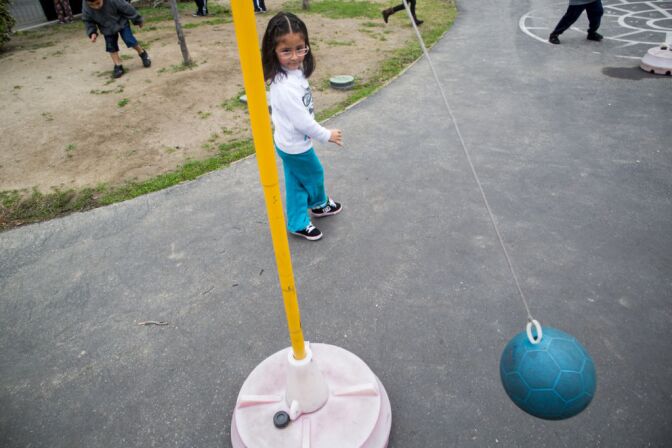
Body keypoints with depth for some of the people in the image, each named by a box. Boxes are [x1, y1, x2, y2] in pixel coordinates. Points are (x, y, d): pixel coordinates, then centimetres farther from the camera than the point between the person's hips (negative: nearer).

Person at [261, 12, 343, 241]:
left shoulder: (293, 71, -3)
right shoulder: (285, 86, -33)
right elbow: (302, 121, -28)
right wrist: (327, 135, -15)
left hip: (292, 142, 8)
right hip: (296, 145, -8)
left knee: (296, 183, 21)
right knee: (314, 175, 19)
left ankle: (298, 223, 39)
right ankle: (320, 204, 50)